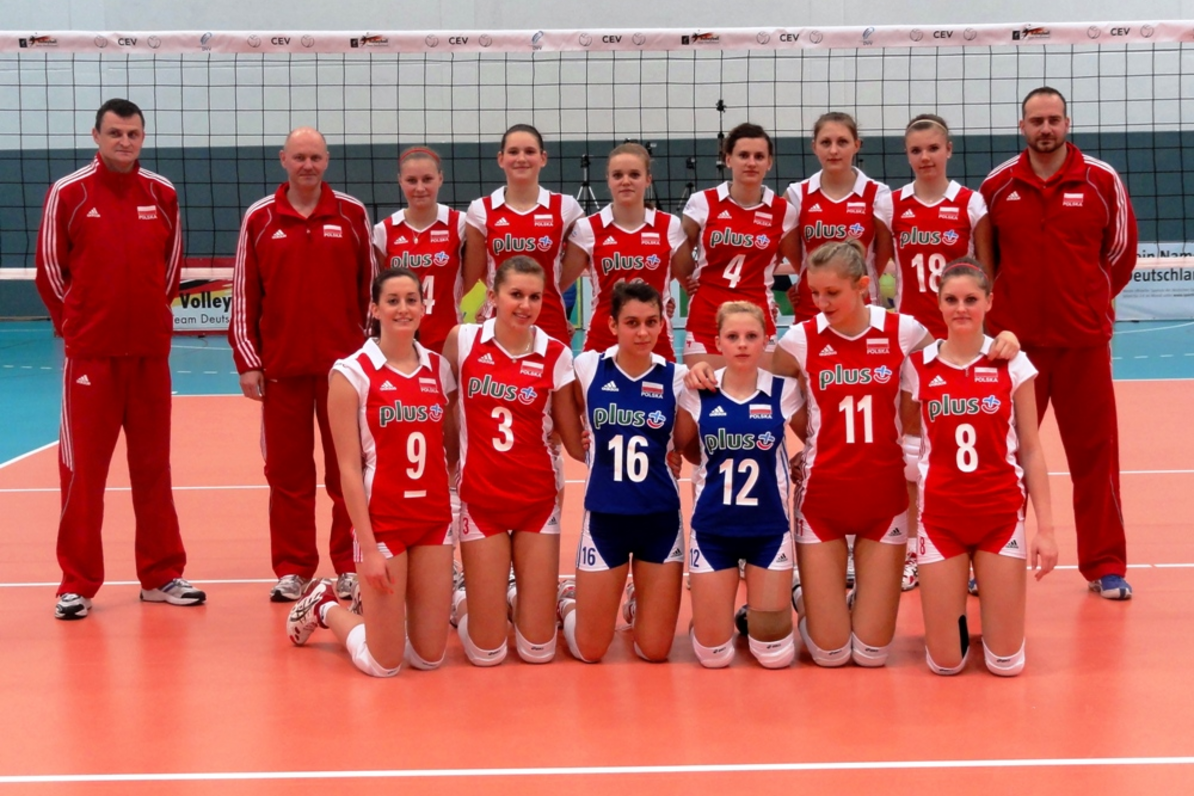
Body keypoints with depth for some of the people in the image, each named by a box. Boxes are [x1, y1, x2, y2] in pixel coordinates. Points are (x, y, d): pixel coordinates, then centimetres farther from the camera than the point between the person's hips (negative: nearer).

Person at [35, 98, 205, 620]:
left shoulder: (162, 194, 5)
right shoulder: (68, 193, -4)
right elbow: (50, 268, 1)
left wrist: (153, 313, 8)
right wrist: (75, 322, 3)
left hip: (150, 351, 3)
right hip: (90, 353, -3)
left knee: (153, 467, 10)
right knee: (82, 469, 1)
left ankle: (161, 575, 18)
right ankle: (78, 583, 9)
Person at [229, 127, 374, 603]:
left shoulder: (352, 215, 3)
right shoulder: (259, 219, 4)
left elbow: (371, 286, 7)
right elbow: (244, 295, 5)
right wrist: (247, 361, 0)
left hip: (344, 363, 0)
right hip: (280, 366, 1)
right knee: (287, 472, 5)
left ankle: (350, 566, 14)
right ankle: (292, 570, 14)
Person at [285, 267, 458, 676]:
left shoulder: (439, 368, 5)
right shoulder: (352, 373, -9)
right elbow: (349, 467, -11)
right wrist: (368, 547, -14)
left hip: (434, 518, 5)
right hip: (382, 521, -4)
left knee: (429, 657, 6)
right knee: (383, 663, 1)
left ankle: (377, 610, 36)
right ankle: (324, 606, 29)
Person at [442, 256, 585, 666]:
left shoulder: (556, 355, -5)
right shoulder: (463, 339, -6)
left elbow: (577, 444, 0)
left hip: (538, 499, 1)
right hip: (481, 498, -1)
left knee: (538, 649, 2)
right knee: (486, 652, 0)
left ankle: (514, 598, 35)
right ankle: (461, 601, 33)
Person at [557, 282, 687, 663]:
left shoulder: (676, 377, -5)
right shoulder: (587, 367, -6)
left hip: (660, 517, 1)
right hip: (605, 516, -1)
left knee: (655, 651, 5)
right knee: (589, 650, 6)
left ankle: (637, 602, 38)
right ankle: (568, 598, 39)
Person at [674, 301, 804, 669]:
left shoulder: (784, 391, -7)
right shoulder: (698, 393, -6)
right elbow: (684, 447, 12)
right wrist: (715, 463, 4)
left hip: (769, 528, 0)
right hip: (713, 528, 0)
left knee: (776, 655, 2)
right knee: (713, 655, 2)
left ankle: (758, 618, 36)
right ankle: (713, 619, 35)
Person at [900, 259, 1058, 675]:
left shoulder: (1012, 364, -2)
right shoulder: (919, 366, -1)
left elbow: (1031, 451, 0)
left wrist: (1045, 528, -4)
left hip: (1001, 514, 0)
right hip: (940, 515, 0)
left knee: (1006, 663, 0)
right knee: (945, 662, 0)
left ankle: (990, 608, 33)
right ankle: (953, 609, 33)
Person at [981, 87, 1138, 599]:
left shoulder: (1101, 181, -2)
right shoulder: (996, 185, 0)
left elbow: (1122, 249, 7)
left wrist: (1092, 300, 9)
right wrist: (1004, 302, 9)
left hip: (1083, 339, 0)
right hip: (1015, 338, 1)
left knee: (1095, 451, 5)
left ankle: (1105, 565, 16)